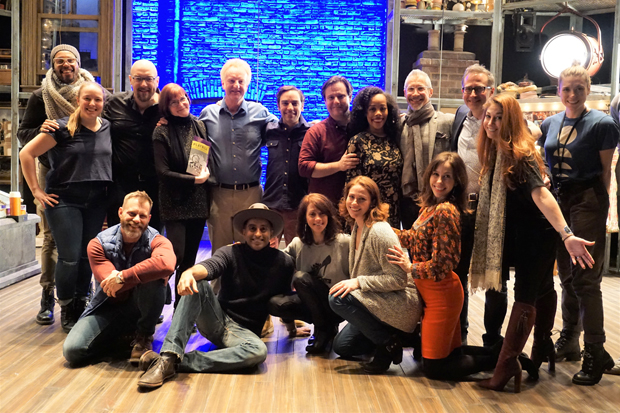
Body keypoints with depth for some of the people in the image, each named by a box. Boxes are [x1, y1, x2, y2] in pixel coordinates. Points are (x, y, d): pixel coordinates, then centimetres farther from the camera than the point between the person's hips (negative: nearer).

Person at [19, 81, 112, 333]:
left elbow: (113, 159, 20)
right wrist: (36, 191, -8)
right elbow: (27, 154, -8)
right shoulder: (62, 129, -9)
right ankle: (67, 312, 13)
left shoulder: (108, 128, 5)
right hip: (64, 201, -4)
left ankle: (81, 308, 25)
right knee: (70, 258, -5)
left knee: (88, 257, 10)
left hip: (97, 202, 4)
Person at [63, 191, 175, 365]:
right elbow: (112, 290, -22)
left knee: (154, 281, -33)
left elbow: (167, 264, -43)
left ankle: (144, 337, -6)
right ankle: (121, 338, 11)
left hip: (140, 309, -2)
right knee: (72, 350, -20)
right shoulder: (98, 244, -11)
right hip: (107, 308, 2)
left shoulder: (156, 241, -15)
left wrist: (122, 277, -39)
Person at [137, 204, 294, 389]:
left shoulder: (283, 262, 2)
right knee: (197, 284, -28)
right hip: (216, 321, 1)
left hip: (244, 331, 0)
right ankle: (168, 357, -39)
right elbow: (210, 266, -24)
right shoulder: (231, 252, -2)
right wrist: (190, 272, -44)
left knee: (258, 351, -37)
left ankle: (175, 363, -34)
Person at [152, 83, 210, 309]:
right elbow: (163, 171, -11)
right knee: (176, 256, -11)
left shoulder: (199, 126, 8)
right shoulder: (162, 132, -5)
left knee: (190, 258, 9)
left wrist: (206, 172, -2)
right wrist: (194, 180, -15)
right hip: (175, 203, -4)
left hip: (198, 202, 4)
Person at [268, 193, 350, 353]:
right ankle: (322, 323, 0)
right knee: (275, 303, -19)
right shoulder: (298, 244, 2)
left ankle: (325, 329, -9)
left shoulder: (343, 242, -11)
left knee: (301, 277, -26)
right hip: (313, 303, 5)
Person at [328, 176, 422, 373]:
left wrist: (359, 282, -26)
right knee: (341, 346, 8)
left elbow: (398, 279, -23)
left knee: (338, 299, -27)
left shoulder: (379, 232, -21)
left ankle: (387, 342, -12)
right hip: (376, 301, 9)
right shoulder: (357, 227, 7)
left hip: (402, 303, -9)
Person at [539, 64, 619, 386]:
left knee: (586, 278, -7)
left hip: (587, 202, -5)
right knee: (566, 275, 13)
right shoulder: (550, 124, 11)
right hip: (557, 201, 6)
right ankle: (569, 341, 24)